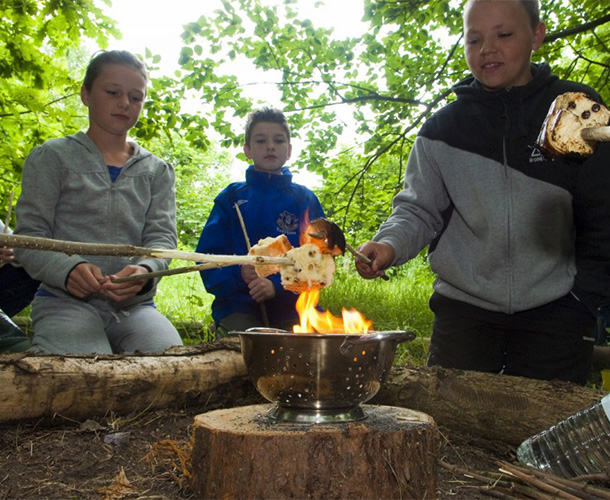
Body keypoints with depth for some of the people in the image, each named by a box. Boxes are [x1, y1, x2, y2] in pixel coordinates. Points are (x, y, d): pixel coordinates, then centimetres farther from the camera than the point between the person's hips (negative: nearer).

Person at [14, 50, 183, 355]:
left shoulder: (157, 171, 17)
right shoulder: (52, 157, 9)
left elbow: (162, 236, 4)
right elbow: (29, 237, 1)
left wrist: (145, 269, -21)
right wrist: (67, 269, -22)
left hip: (135, 305, 3)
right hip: (65, 301, -2)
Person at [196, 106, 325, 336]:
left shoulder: (305, 199, 12)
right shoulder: (231, 197, 12)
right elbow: (208, 257, 6)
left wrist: (277, 285, -15)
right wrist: (238, 273, -16)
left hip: (292, 305, 0)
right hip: (239, 305, 0)